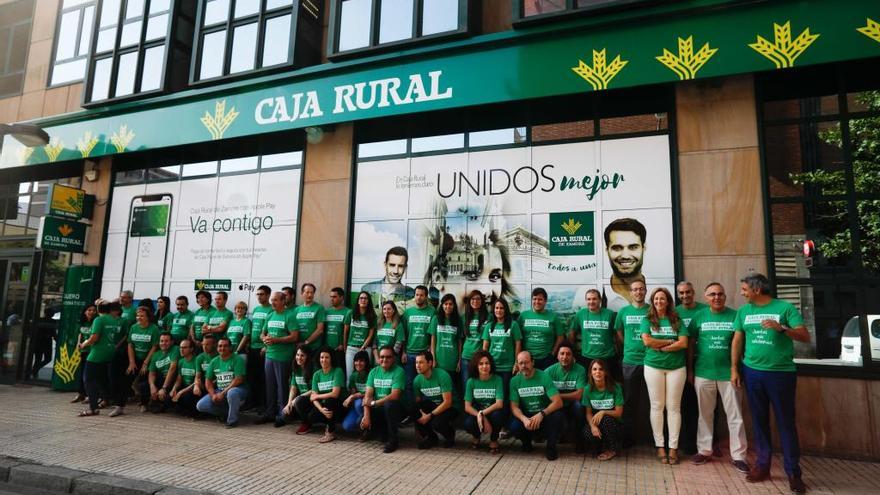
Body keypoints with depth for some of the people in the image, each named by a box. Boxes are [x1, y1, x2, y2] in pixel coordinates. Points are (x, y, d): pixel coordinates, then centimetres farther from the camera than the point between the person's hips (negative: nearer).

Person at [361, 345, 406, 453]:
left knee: (389, 404, -36)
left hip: (395, 408, -5)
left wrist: (373, 403, -16)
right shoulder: (373, 372, 4)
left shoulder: (399, 371, -13)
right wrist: (366, 416, -17)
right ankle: (385, 434, 12)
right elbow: (368, 395, -4)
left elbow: (394, 396, -23)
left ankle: (393, 440, -14)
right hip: (378, 409, 5)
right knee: (362, 422, -18)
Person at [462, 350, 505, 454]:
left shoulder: (497, 379, -13)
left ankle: (493, 440, -2)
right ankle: (476, 436, 10)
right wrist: (481, 417, -27)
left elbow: (499, 404, -20)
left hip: (492, 413, -1)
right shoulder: (471, 381, -9)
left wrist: (482, 413, -30)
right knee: (468, 424, -30)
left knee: (497, 414, -35)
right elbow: (467, 406, -12)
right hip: (476, 412, 1)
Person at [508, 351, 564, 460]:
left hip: (544, 415, -1)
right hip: (525, 416, 2)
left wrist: (541, 414, -35)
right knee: (514, 427, -28)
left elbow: (558, 402, -20)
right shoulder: (515, 381, -5)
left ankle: (550, 446, -6)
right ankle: (526, 441, 8)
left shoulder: (544, 377, -12)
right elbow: (514, 407, -7)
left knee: (557, 416, -33)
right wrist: (524, 419, -28)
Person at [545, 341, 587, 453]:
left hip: (572, 406, 0)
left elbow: (579, 395, -20)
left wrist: (558, 396, -17)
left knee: (578, 405, -33)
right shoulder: (550, 371, -7)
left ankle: (579, 441, -9)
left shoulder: (580, 370, -12)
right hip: (557, 406, 0)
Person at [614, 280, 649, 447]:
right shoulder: (623, 311, 7)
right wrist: (630, 347, 3)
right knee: (630, 401, 8)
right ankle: (629, 437, 18)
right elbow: (619, 334, 12)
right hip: (629, 361, 1)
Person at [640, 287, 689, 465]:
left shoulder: (677, 320, 5)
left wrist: (660, 346, -12)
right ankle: (660, 446, 12)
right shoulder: (647, 320, 3)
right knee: (657, 406, 3)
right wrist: (670, 341, -8)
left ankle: (673, 447, 12)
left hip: (676, 367, 1)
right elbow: (647, 341, -11)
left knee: (674, 407, 3)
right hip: (653, 367, -1)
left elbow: (684, 343, -7)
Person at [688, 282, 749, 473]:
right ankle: (704, 450, 23)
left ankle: (738, 455, 15)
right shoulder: (698, 317, 2)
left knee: (735, 416, 5)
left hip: (729, 373, -1)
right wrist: (690, 370, 4)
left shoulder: (735, 316, -2)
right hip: (703, 373, 1)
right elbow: (690, 344, 6)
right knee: (705, 414, 12)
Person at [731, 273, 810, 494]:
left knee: (786, 422, 3)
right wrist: (734, 369, 7)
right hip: (752, 372, 4)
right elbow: (737, 341, 11)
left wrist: (781, 328, -26)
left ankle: (793, 472, 12)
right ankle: (762, 465, 20)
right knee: (759, 420, 10)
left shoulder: (785, 307, -4)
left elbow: (805, 336, -9)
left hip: (782, 372, -4)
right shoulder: (743, 311, 8)